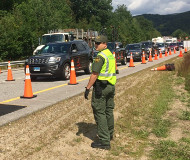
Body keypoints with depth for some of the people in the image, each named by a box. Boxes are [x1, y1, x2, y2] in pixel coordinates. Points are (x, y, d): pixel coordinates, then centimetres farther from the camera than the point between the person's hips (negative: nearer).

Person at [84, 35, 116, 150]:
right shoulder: (111, 55, 13)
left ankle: (104, 141, -4)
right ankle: (109, 134, 35)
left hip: (101, 87, -9)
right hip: (111, 86, 10)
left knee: (99, 113, -5)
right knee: (109, 111, 19)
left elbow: (95, 74, -21)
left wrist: (88, 88, -17)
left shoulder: (100, 56, -17)